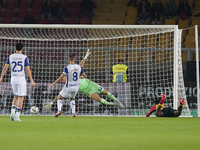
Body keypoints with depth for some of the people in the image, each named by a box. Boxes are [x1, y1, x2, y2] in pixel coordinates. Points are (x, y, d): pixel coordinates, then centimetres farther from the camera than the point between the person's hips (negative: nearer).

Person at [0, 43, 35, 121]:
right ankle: (17, 116, -5)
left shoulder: (10, 57, 4)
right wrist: (32, 81, -2)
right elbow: (28, 70, -6)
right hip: (21, 79, -4)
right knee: (21, 98, 1)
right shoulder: (24, 57, -5)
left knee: (15, 97, 18)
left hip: (13, 79, 4)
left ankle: (12, 112, -1)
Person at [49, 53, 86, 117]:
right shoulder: (79, 67, -4)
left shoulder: (67, 68, -17)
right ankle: (73, 112, 14)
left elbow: (61, 77, -20)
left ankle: (59, 110, -9)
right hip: (76, 86, 5)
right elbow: (84, 76, 5)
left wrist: (53, 84, -13)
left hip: (68, 87, -5)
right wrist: (81, 77, 29)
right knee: (71, 98, 29)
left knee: (59, 97, 12)